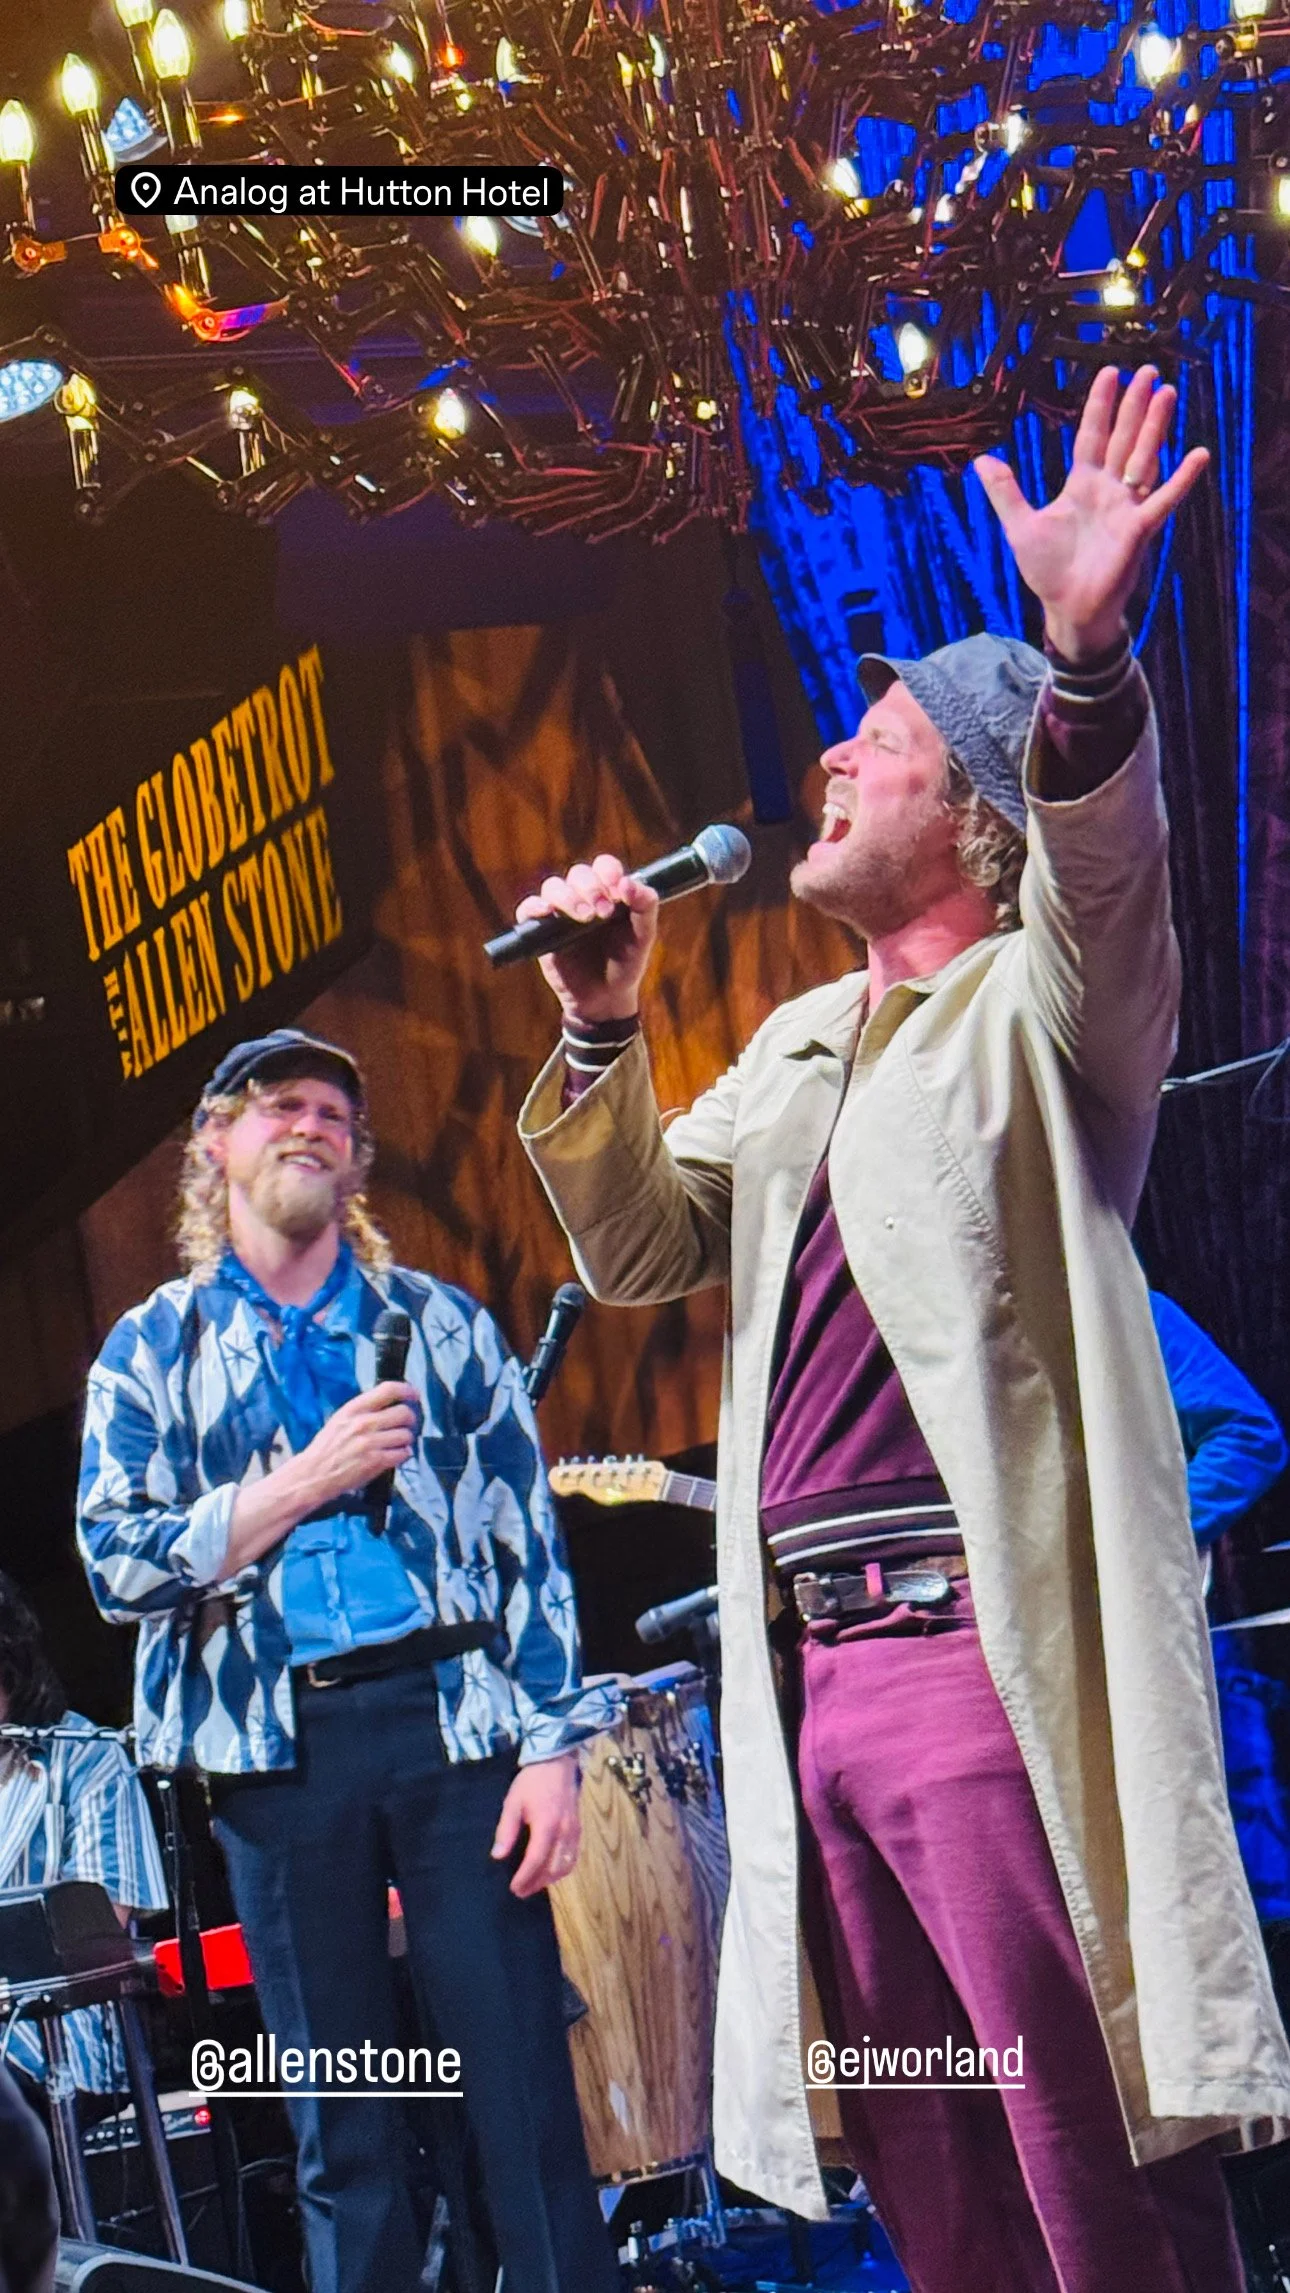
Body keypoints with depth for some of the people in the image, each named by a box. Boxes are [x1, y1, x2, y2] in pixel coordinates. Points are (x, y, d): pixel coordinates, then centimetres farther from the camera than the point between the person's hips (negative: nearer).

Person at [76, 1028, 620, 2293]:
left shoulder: (440, 1324, 12)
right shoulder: (151, 1353, 11)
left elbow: (526, 1538, 6)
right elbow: (117, 1561, 0)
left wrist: (554, 1746, -4)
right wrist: (305, 1483, -8)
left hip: (447, 1718, 0)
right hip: (278, 1748, 0)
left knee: (525, 2095, -5)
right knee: (340, 2131, 4)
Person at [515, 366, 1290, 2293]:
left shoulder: (1043, 1007, -1)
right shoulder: (803, 1044, 23)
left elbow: (1107, 872, -23)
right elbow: (641, 1248, 23)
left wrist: (1085, 663, -42)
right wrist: (600, 1034, 7)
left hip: (992, 1656, -8)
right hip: (817, 1672, 8)